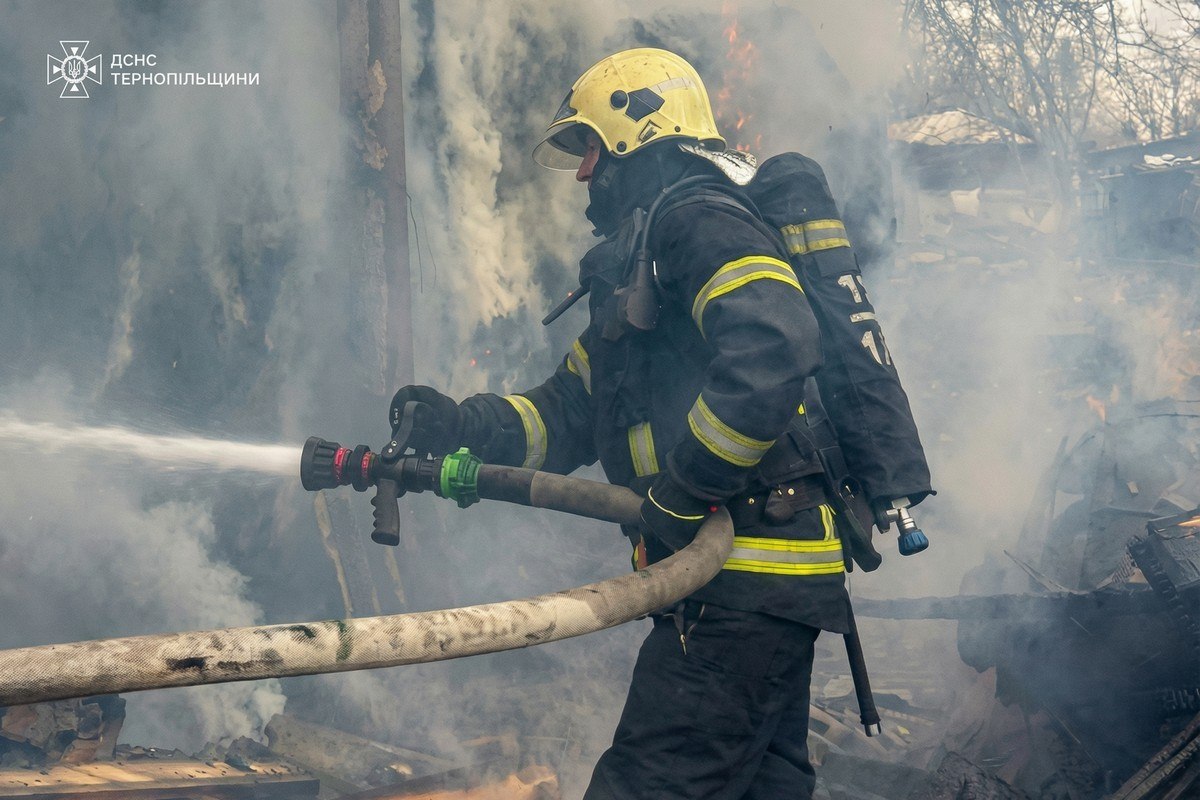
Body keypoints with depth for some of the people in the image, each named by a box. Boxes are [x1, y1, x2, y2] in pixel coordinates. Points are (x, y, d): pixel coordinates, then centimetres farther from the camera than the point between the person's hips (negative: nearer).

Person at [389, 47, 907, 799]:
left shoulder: (697, 221, -9)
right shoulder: (634, 264, 25)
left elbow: (772, 348, -27)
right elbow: (569, 411, 21)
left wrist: (683, 491, -22)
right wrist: (460, 426, 4)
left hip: (746, 569, -11)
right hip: (763, 574, 11)